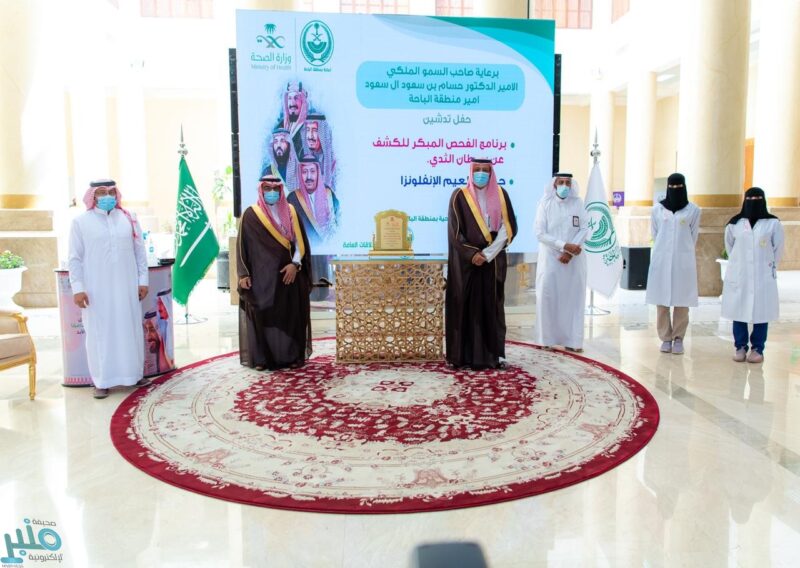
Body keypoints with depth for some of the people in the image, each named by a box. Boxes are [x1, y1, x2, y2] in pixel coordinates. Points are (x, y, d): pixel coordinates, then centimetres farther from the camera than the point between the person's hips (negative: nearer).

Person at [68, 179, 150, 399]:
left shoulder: (128, 219, 8)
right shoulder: (81, 222, 1)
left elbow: (139, 251, 9)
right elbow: (75, 258, -1)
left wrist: (143, 280, 4)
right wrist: (78, 288, -7)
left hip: (126, 287, 2)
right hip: (96, 289, -2)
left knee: (130, 330, 8)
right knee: (99, 333, 2)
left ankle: (133, 374, 20)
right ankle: (101, 381, 10)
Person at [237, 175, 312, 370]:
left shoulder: (290, 212, 7)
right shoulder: (251, 214, 1)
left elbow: (300, 241, 4)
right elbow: (242, 245, 1)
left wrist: (295, 264, -11)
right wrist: (243, 274, -6)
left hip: (287, 273, 2)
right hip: (261, 275, -2)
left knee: (291, 315, 4)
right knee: (262, 315, 0)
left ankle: (292, 356, 13)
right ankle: (261, 358, 9)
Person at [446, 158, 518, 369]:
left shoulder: (500, 195, 7)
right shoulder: (460, 196, 0)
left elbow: (508, 227, 0)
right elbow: (455, 231, -5)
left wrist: (487, 253, -11)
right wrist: (472, 254, -15)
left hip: (493, 261, 2)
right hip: (467, 261, -2)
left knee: (492, 307, 4)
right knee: (468, 306, -2)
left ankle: (494, 354, 11)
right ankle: (467, 355, 4)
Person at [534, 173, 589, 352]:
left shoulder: (578, 203, 4)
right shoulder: (545, 203, -1)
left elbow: (585, 229, -1)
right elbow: (540, 233, -8)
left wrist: (570, 252, -13)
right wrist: (565, 245, -15)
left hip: (574, 260, 2)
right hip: (551, 259, -2)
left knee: (573, 298, 2)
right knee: (547, 298, -5)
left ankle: (572, 340, 8)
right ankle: (547, 339, 4)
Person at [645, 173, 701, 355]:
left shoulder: (693, 210, 2)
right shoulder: (657, 209, 5)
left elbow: (693, 236, 11)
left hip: (683, 260, -1)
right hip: (661, 259, 1)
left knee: (681, 301, -1)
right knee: (662, 301, 0)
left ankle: (678, 338, 10)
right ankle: (666, 338, 9)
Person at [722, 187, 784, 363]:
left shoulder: (773, 223, -1)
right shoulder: (734, 223, 3)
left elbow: (778, 248, 8)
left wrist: (770, 266, 13)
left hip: (763, 277, -1)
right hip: (738, 276, 1)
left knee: (761, 312, 1)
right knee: (738, 311, 2)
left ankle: (757, 349, 9)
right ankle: (740, 347, 12)